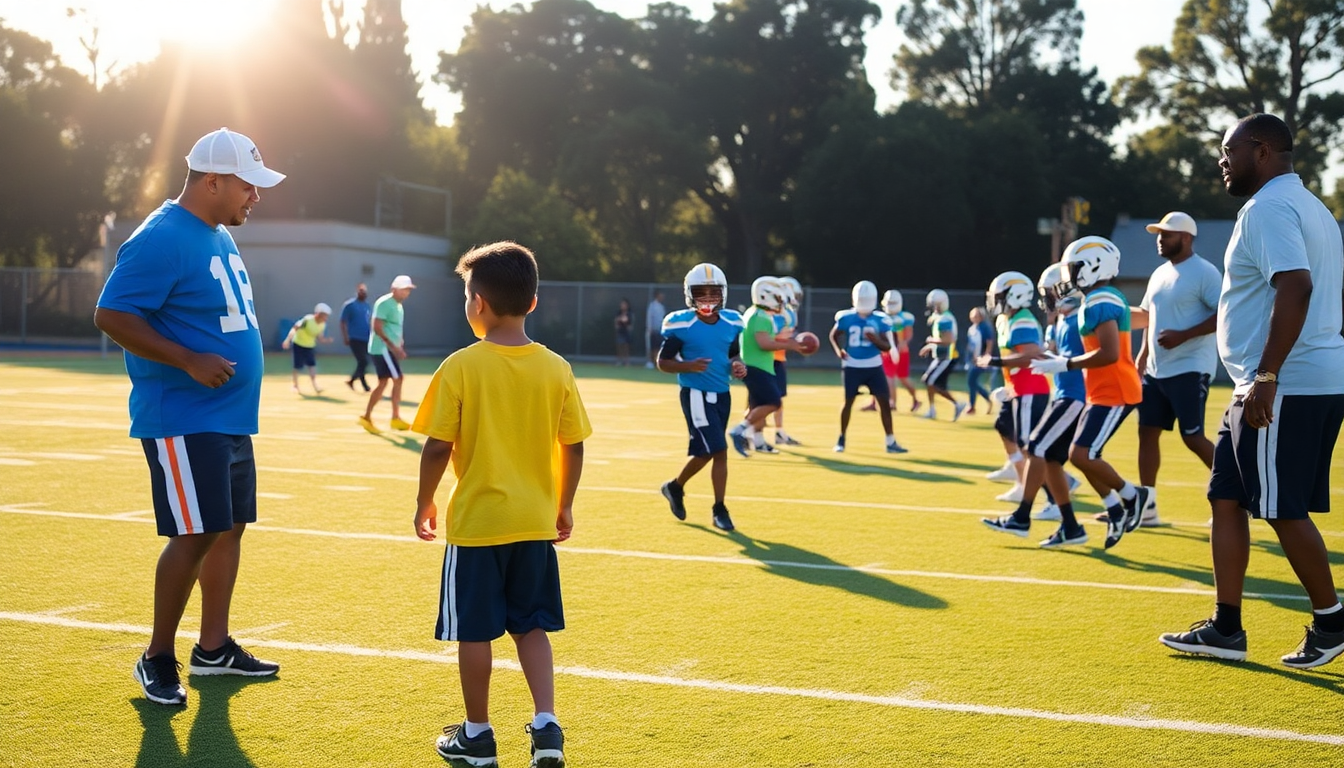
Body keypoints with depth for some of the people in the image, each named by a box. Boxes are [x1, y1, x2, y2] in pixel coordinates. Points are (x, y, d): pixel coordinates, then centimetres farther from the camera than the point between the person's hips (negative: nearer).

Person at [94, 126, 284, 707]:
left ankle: (213, 648, 25)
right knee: (195, 535, -9)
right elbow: (110, 315, -20)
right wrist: (190, 361, -24)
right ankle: (157, 658, 6)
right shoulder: (161, 240, -16)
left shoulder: (221, 237, 14)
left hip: (231, 416, 10)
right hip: (183, 419, -10)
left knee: (230, 527, 13)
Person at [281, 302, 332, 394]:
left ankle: (315, 386, -16)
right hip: (298, 344, -4)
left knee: (312, 364, -11)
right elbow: (295, 328, -30)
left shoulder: (323, 325, -7)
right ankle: (296, 386, 22)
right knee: (298, 366, 3)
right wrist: (288, 340, -40)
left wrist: (326, 341, -20)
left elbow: (320, 337, 1)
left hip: (310, 346, 4)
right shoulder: (307, 320, -26)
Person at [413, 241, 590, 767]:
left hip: (475, 521, -3)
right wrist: (563, 505, 15)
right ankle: (546, 723, 6)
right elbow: (574, 449, 1)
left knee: (474, 631, 8)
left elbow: (438, 448, -11)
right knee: (531, 626, 16)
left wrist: (424, 502, 4)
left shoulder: (460, 367, -12)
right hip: (535, 522, 4)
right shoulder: (556, 369, -2)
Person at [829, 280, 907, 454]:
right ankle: (841, 438, 20)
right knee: (848, 401, 4)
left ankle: (890, 442, 3)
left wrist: (876, 339, -22)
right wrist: (838, 350, -6)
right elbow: (834, 335, 12)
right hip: (852, 367, -1)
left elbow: (887, 347, -2)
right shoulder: (846, 317, -5)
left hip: (873, 367, 1)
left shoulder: (880, 319, -4)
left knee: (884, 401, -3)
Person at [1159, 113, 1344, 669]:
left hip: (1285, 387, -11)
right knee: (1228, 498, 12)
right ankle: (1225, 629, 16)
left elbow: (1296, 287, -27)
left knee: (1284, 510, -1)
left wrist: (1265, 377, -26)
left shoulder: (1268, 210, -13)